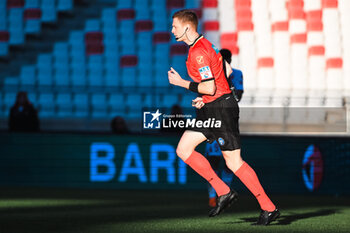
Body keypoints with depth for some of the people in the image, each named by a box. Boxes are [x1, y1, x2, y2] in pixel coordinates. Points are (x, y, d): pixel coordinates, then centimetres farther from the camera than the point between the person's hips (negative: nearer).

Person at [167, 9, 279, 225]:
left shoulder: (198, 52, -19)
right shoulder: (204, 44, 12)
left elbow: (209, 88, -24)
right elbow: (227, 71, 20)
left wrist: (181, 82, -13)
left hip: (221, 109, -10)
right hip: (211, 109, 10)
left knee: (234, 162, -6)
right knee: (183, 149, 6)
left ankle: (269, 208, 1)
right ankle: (223, 192, 6)